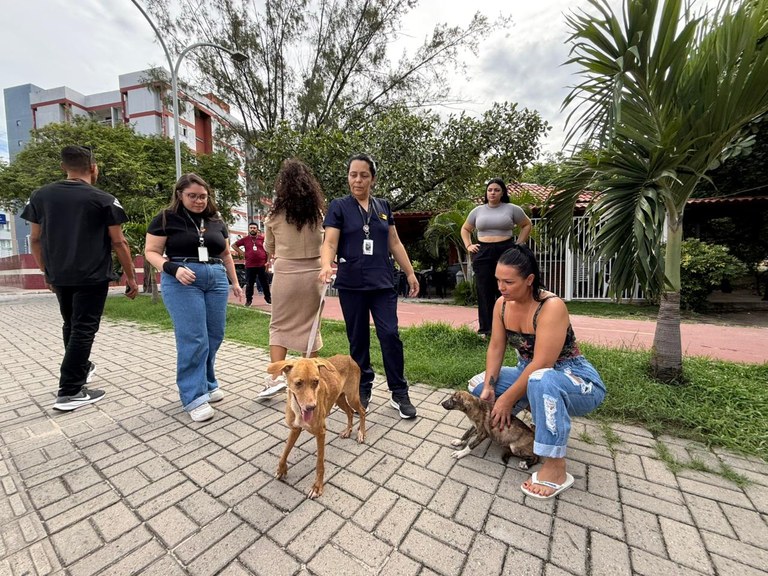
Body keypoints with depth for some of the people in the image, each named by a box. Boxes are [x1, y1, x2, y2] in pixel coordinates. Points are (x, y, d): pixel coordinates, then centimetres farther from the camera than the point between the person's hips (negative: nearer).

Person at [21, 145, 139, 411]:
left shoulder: (40, 196, 6)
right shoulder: (104, 200, -9)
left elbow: (35, 239, 10)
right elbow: (118, 243, -10)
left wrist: (47, 272, 21)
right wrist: (131, 276, -3)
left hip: (59, 276, 6)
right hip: (92, 277, -5)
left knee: (71, 325, 21)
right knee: (83, 330, -1)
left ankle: (81, 369, 39)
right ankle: (70, 392, 3)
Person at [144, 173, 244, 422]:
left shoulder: (217, 221, 14)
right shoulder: (166, 219, 2)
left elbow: (226, 255, 20)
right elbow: (151, 252, 0)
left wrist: (235, 282, 18)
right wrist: (174, 269, -18)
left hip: (216, 280, 5)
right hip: (182, 282, -4)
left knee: (214, 337, 6)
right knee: (193, 339, -8)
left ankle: (207, 384, 24)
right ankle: (194, 397, 2)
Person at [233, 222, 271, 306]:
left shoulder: (263, 238, 3)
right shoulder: (245, 239, 6)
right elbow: (234, 245, 16)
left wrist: (268, 261, 1)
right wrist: (240, 252, 3)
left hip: (262, 265, -1)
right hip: (249, 266, 1)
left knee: (265, 283, 7)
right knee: (249, 284, 7)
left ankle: (268, 298, 21)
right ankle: (248, 300, 18)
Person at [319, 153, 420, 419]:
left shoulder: (383, 206, 11)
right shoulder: (339, 206, 2)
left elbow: (395, 243, 14)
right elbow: (330, 242, -9)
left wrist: (410, 273, 10)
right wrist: (326, 265, -30)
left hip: (382, 283, 2)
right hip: (351, 285, -1)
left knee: (390, 335, -4)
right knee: (358, 339, 8)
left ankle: (399, 393, 11)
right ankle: (363, 388, 27)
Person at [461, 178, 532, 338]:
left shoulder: (512, 209, 5)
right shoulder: (477, 211, 12)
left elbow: (527, 225, 14)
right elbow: (465, 229, 22)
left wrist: (519, 244, 4)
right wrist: (468, 245, 8)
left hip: (506, 252, -2)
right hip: (482, 254, 2)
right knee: (484, 292, 3)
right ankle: (485, 329, 10)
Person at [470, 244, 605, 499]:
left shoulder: (551, 306, -27)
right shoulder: (502, 304, -6)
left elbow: (542, 365, -30)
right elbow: (495, 347, -6)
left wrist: (508, 398, -25)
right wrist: (489, 386, -16)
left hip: (576, 381, -7)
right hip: (529, 374, 7)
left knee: (541, 381, -41)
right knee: (478, 389, -2)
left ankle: (556, 469, -24)